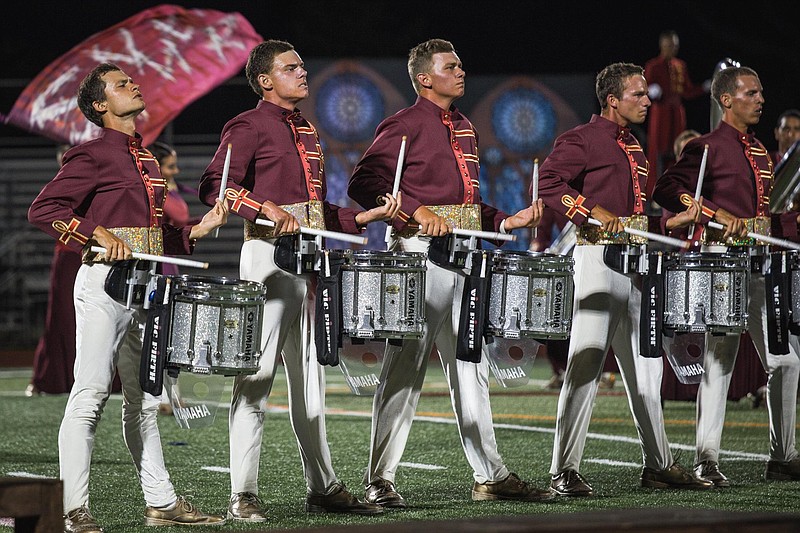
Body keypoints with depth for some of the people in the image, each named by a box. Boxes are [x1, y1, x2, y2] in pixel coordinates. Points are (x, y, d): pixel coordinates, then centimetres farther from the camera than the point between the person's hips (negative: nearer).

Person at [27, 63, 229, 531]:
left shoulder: (147, 160, 19)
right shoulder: (92, 155, -6)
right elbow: (43, 209, -13)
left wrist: (198, 230, 9)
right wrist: (98, 234, -21)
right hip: (104, 280, -8)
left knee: (144, 398, 12)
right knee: (92, 392, -10)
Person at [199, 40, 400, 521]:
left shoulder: (307, 132, 20)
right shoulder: (249, 127, -4)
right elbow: (215, 185, -15)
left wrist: (369, 216, 11)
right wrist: (269, 209, -24)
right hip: (270, 258, -8)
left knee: (310, 376, 12)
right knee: (256, 377, -8)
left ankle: (324, 488, 17)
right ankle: (244, 496, -7)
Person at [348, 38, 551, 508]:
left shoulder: (464, 129, 19)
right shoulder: (405, 125, -5)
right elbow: (363, 183, -13)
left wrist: (506, 221, 12)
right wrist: (417, 212, -22)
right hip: (421, 252, -8)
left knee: (472, 367, 11)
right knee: (406, 368, -7)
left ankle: (491, 475, 16)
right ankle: (380, 479, -3)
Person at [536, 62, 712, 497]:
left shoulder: (633, 148, 20)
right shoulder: (581, 140, -6)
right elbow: (547, 182, -17)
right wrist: (596, 213, -21)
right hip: (598, 258, -9)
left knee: (645, 367, 11)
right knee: (585, 365, -10)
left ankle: (658, 465, 19)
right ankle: (564, 472, -9)